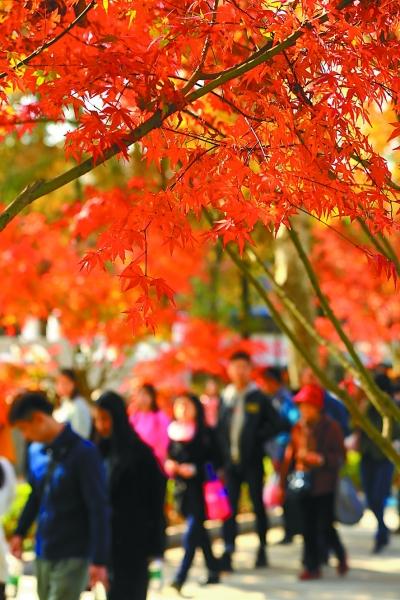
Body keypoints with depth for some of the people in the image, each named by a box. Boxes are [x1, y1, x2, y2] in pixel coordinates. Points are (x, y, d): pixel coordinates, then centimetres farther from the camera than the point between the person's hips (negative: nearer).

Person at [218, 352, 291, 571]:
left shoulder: (259, 398, 1)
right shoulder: (225, 397, 10)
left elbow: (280, 424, -1)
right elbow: (219, 427, 12)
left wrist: (260, 437, -7)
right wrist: (222, 451, 1)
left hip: (252, 461, -2)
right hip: (230, 460, 3)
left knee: (258, 505, 6)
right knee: (228, 507, -4)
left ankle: (262, 549, 16)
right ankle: (228, 552, -5)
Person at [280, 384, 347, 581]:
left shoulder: (331, 426, -5)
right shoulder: (298, 428, 7)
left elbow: (340, 456, -6)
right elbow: (290, 455, 9)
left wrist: (320, 459, -22)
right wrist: (283, 482, 7)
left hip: (324, 485, -4)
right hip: (304, 484, 4)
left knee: (325, 527, -4)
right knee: (309, 528, 5)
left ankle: (341, 556, 22)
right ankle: (312, 566, 12)